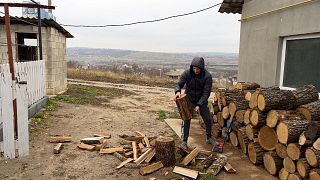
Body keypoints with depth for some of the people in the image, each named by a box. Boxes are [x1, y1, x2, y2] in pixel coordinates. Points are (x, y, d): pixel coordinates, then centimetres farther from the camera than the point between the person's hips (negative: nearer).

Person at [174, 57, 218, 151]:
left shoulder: (207, 76, -22)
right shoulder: (187, 73, -18)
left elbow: (206, 92, -21)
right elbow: (179, 84, -10)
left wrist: (199, 105, -30)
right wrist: (177, 91, -34)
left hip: (201, 101, 0)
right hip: (189, 100, 0)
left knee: (208, 120, 7)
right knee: (186, 121, -4)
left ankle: (209, 138, 32)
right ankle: (184, 141, 10)